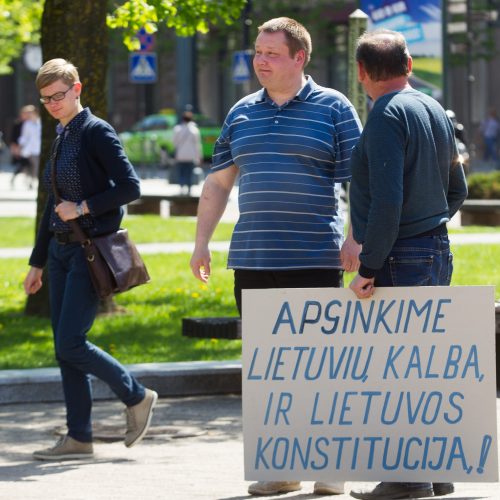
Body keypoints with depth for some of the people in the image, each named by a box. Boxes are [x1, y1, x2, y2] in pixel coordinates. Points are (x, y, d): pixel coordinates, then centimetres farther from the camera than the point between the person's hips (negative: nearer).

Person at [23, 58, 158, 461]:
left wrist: (83, 207, -17)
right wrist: (37, 262, 20)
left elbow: (130, 187, -14)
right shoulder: (61, 138, 14)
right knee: (65, 348, 5)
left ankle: (137, 397, 7)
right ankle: (78, 438, 9)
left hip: (91, 250, -8)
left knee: (70, 344, -12)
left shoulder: (97, 133, -9)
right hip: (61, 250, 8)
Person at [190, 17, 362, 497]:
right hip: (252, 259, 5)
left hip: (315, 259, -5)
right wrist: (201, 241, 14)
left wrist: (354, 239, -13)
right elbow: (217, 182, 19)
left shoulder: (333, 109, 0)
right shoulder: (242, 114, 14)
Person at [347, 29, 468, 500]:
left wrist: (368, 267, -19)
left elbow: (387, 198, -23)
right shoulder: (436, 112, 13)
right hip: (438, 253, 9)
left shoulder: (388, 115, -15)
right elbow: (456, 190, 22)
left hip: (400, 261, -9)